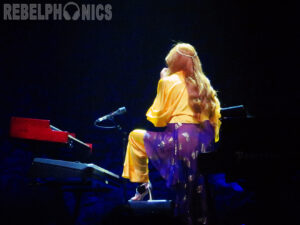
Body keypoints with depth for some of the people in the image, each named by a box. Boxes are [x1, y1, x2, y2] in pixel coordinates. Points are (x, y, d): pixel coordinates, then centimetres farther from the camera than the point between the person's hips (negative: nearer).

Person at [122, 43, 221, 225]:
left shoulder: (169, 82, -3)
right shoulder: (205, 83, 13)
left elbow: (157, 118, 0)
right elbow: (216, 116, 13)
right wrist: (212, 141, 22)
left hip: (180, 139, -6)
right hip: (205, 143, 6)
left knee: (135, 137, 15)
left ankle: (142, 183, 16)